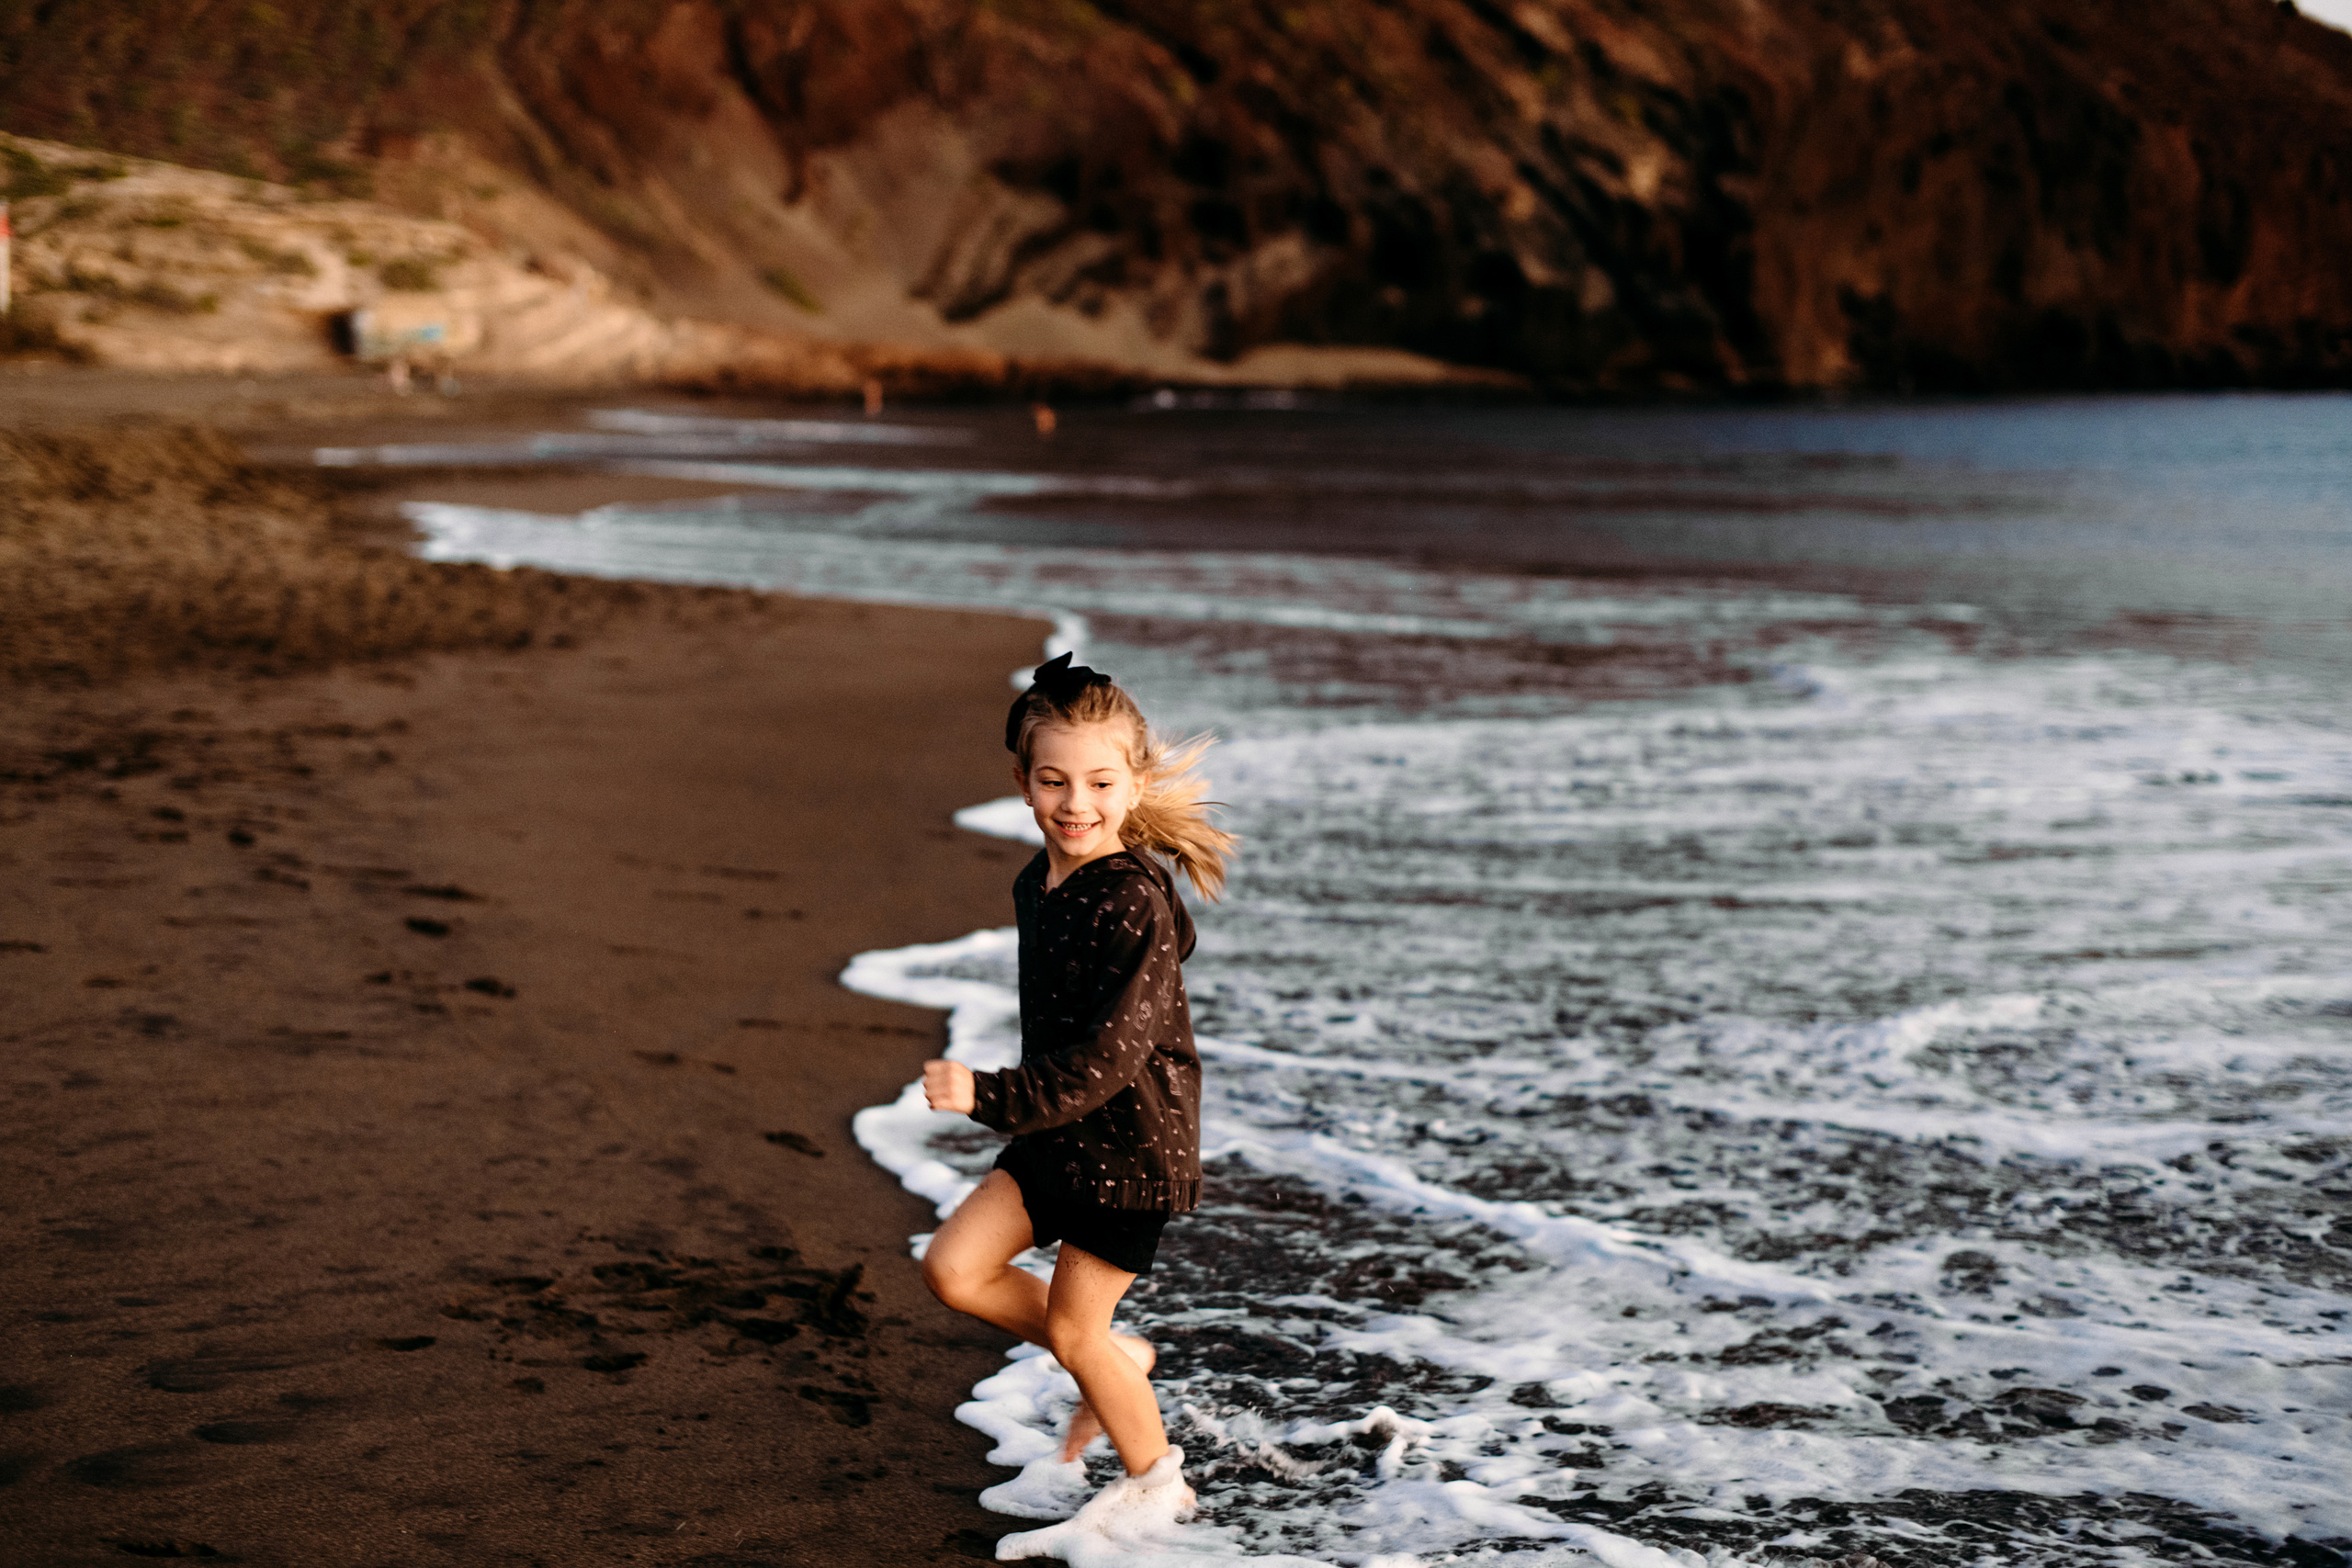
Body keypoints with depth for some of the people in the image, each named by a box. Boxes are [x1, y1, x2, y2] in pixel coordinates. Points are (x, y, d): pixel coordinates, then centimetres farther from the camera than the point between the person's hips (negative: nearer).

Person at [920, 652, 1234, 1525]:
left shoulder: (1134, 902, -24)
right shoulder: (1035, 885, 2)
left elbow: (1111, 1053, -28)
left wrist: (992, 1099, -33)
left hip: (1131, 1140, -8)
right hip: (1057, 1130, 8)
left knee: (1071, 1328, 3)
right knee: (954, 1268, 1)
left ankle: (1158, 1481, 27)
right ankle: (1115, 1362, 21)